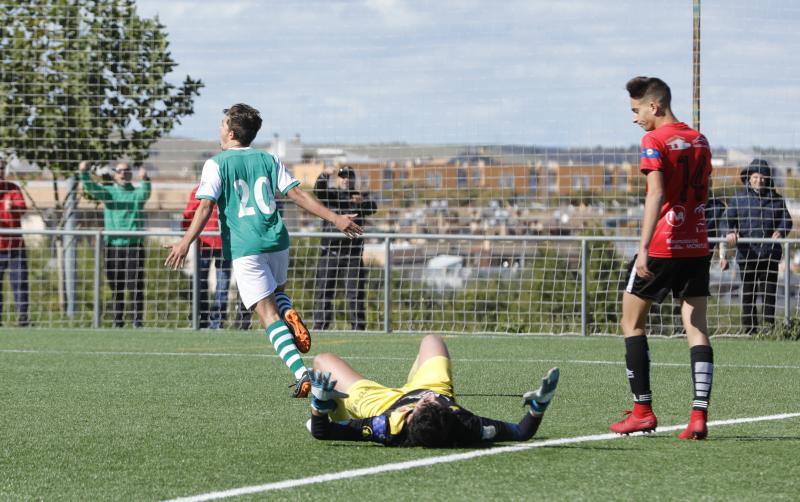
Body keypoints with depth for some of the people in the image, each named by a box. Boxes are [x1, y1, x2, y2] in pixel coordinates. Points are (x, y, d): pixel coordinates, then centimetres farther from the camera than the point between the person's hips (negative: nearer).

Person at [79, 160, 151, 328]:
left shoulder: (137, 193, 9)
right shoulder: (108, 192, 13)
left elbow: (146, 193, -14)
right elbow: (91, 188, -4)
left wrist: (145, 180, -38)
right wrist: (83, 173, -25)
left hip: (134, 245, -2)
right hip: (113, 244, 2)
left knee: (136, 286, -5)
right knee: (116, 287, 6)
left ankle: (137, 320, -1)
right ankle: (118, 320, 13)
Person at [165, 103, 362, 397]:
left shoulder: (216, 164, 1)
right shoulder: (268, 160, 11)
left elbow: (205, 206, -10)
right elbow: (297, 194, 5)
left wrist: (185, 242, -13)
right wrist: (335, 218, 7)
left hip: (244, 249, -4)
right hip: (276, 242, 4)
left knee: (268, 313, -7)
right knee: (276, 290, 32)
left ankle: (300, 372, -24)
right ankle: (289, 313, -5)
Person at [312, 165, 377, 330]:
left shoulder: (360, 197, 11)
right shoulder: (330, 195, 10)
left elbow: (372, 208, -8)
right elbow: (318, 190, -11)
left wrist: (362, 202, -31)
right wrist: (325, 175, -31)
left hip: (353, 254, 0)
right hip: (329, 252, 0)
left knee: (354, 293, -5)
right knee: (323, 291, 0)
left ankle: (358, 327, -3)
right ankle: (319, 327, 4)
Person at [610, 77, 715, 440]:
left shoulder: (655, 141, -9)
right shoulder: (700, 141, 12)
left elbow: (656, 194, -20)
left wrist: (644, 247, -25)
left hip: (662, 247, -6)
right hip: (697, 247, 6)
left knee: (632, 321, 9)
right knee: (696, 328, 1)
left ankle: (642, 410, 7)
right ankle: (699, 415, -10)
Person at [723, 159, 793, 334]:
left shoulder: (776, 199, 11)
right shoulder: (739, 199, 8)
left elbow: (786, 219, 5)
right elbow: (728, 218, 0)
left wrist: (780, 231, -16)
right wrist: (730, 232, -21)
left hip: (770, 253, 1)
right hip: (746, 253, 0)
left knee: (769, 291, -1)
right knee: (748, 293, 4)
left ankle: (769, 325, 5)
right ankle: (749, 328, 9)